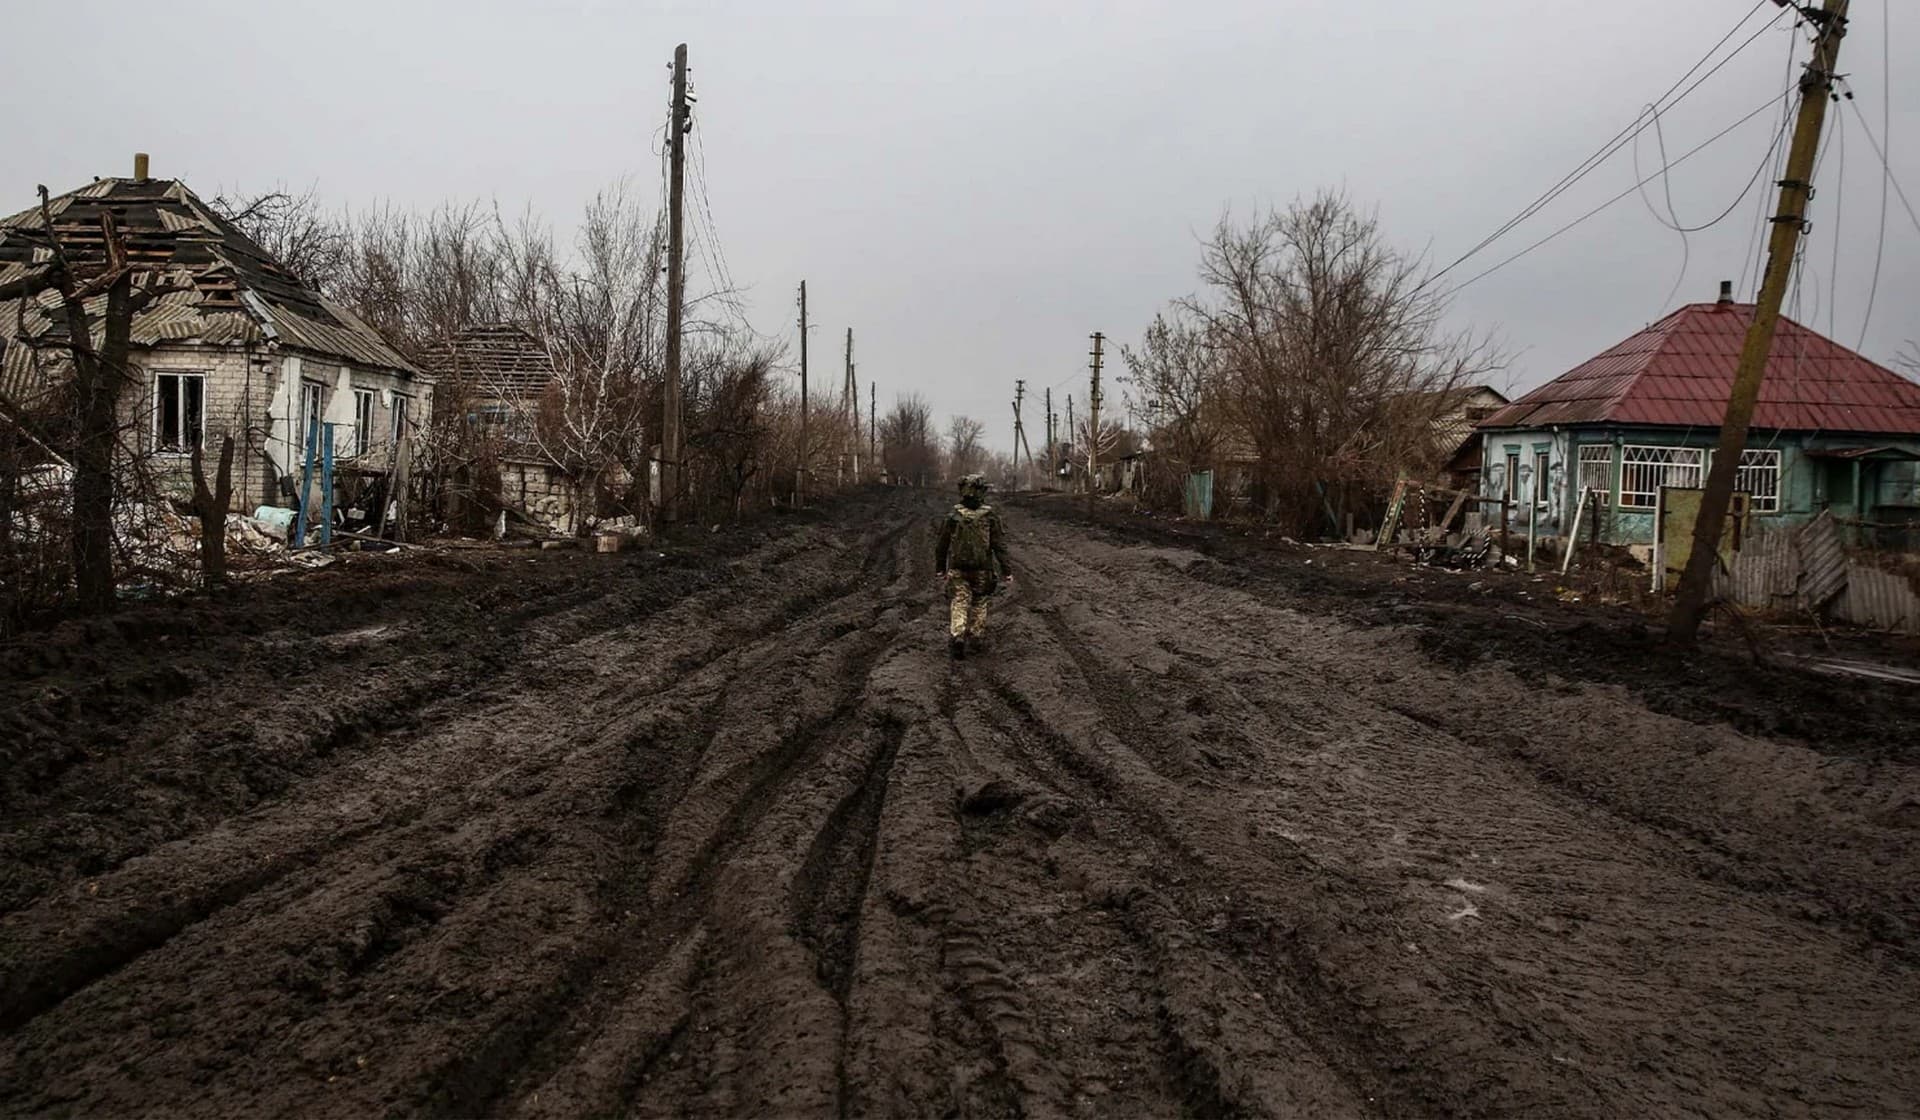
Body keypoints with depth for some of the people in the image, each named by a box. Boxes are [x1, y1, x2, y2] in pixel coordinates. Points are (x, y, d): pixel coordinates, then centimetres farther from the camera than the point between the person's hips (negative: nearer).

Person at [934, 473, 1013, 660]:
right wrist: (1006, 570, -4)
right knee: (978, 604, 17)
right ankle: (976, 636, 27)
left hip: (957, 569, 0)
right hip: (982, 570, 0)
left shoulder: (953, 517, -6)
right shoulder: (990, 517, -10)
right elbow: (1000, 546, -10)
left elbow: (942, 545, 2)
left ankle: (956, 637, -17)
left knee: (958, 604, 0)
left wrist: (940, 568, 14)